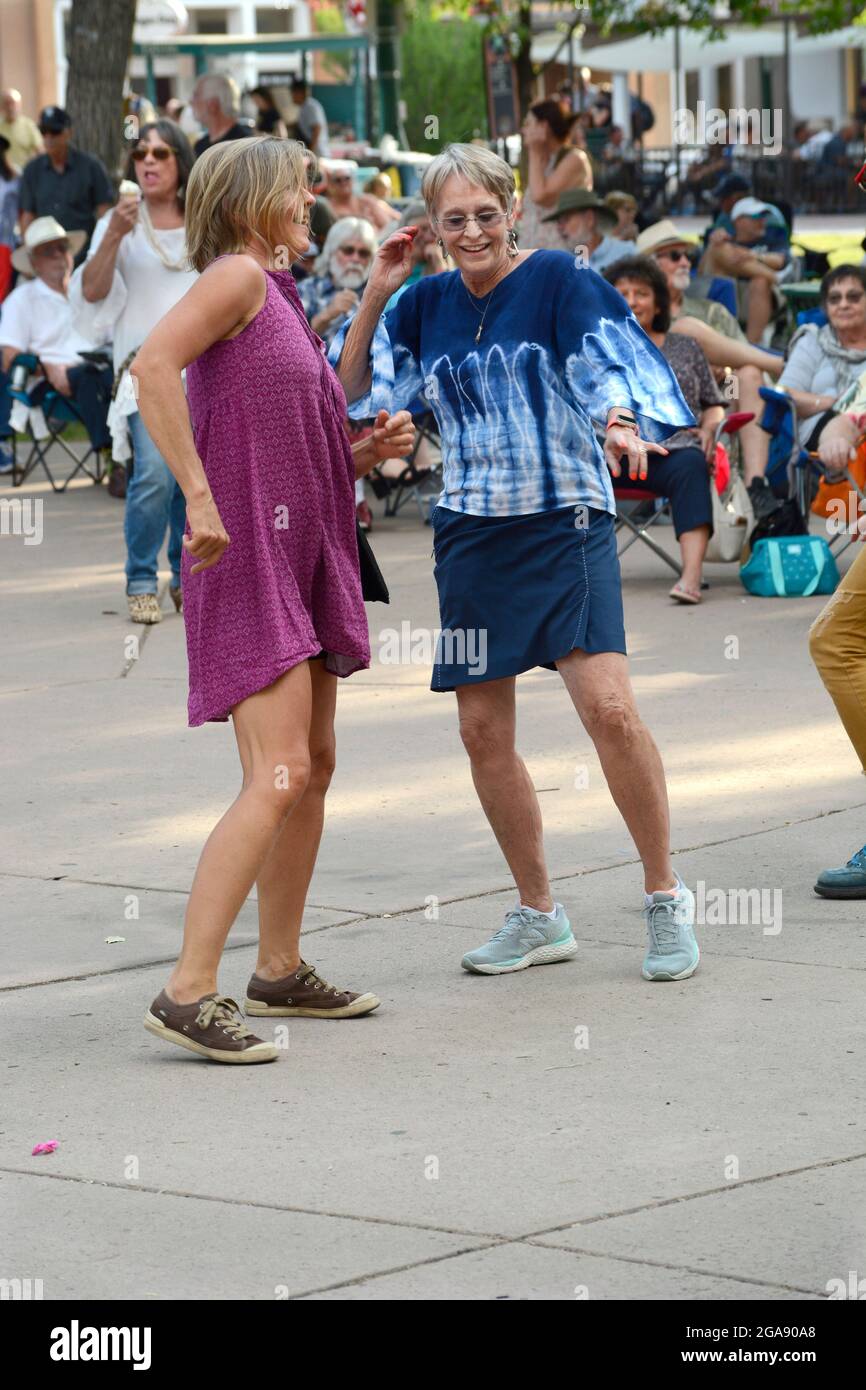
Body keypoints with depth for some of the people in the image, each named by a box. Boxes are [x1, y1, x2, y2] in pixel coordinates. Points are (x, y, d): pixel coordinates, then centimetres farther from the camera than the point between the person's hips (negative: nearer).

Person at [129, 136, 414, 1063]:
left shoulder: (278, 296, 19)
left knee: (312, 771, 16)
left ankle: (279, 972, 25)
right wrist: (201, 499, -28)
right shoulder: (238, 275, -9)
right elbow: (152, 365, -27)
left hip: (302, 558, 10)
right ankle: (188, 992, -21)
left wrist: (365, 453, 6)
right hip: (248, 562, -10)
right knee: (277, 779, -18)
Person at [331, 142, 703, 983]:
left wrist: (619, 421, -40)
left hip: (567, 524, -5)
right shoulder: (427, 305, 8)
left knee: (608, 707, -18)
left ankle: (666, 901, -1)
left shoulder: (557, 279, -6)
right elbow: (349, 394, 7)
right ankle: (538, 917, 21)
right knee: (482, 730, 5)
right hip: (471, 534, 5)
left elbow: (605, 355, -19)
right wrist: (375, 293, -3)